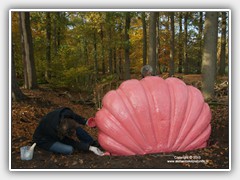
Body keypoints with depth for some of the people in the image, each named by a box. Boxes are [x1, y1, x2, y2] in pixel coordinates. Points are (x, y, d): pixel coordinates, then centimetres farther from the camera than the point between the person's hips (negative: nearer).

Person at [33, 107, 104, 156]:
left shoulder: (66, 113, -32)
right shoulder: (54, 130, -41)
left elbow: (75, 117, -4)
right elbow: (72, 142, -28)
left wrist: (86, 122, -17)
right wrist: (90, 148, -29)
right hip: (43, 140, -6)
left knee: (78, 129, -15)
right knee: (69, 149, -28)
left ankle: (93, 143, -4)